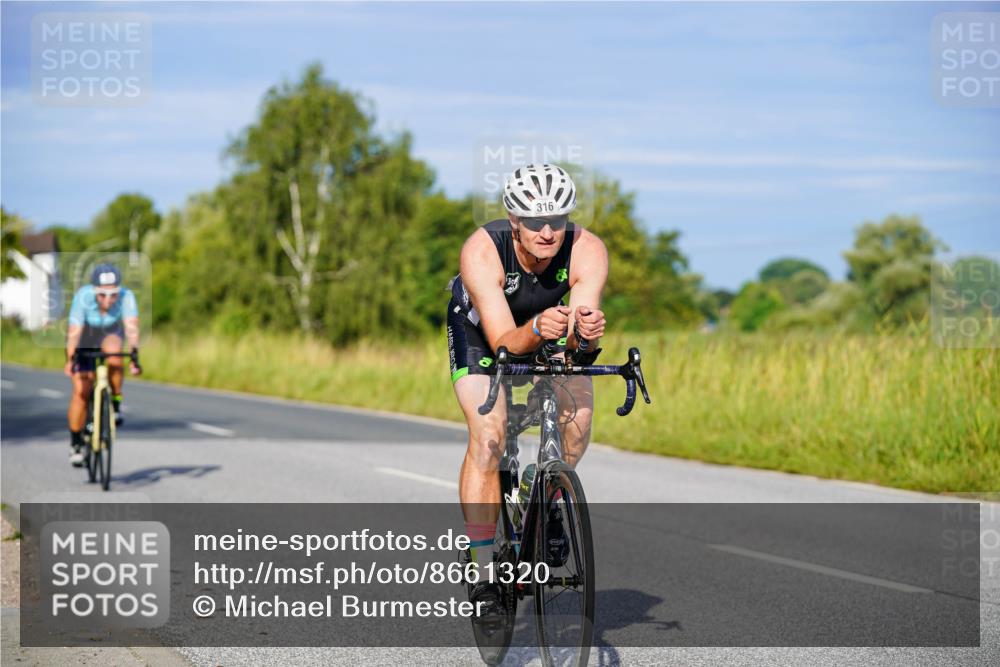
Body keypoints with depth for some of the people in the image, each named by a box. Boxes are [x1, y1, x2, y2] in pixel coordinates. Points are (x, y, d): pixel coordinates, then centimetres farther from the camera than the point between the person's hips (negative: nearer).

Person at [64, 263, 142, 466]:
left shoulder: (126, 296, -32)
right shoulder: (83, 297, -34)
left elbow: (131, 327, -42)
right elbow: (73, 332, -40)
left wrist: (134, 355, -56)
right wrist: (70, 360, -53)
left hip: (110, 336, 1)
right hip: (84, 341, -1)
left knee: (113, 354, -35)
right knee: (81, 390, -11)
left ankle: (115, 402, -14)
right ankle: (76, 444, 4)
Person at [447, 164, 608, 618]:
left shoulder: (587, 251, -31)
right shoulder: (482, 252, -37)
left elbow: (578, 338, -38)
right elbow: (504, 341, -41)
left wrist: (585, 330, -61)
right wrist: (537, 330, -61)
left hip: (546, 330, 2)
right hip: (478, 329, -2)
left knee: (579, 409, -24)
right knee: (488, 435, -22)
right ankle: (483, 573, -16)